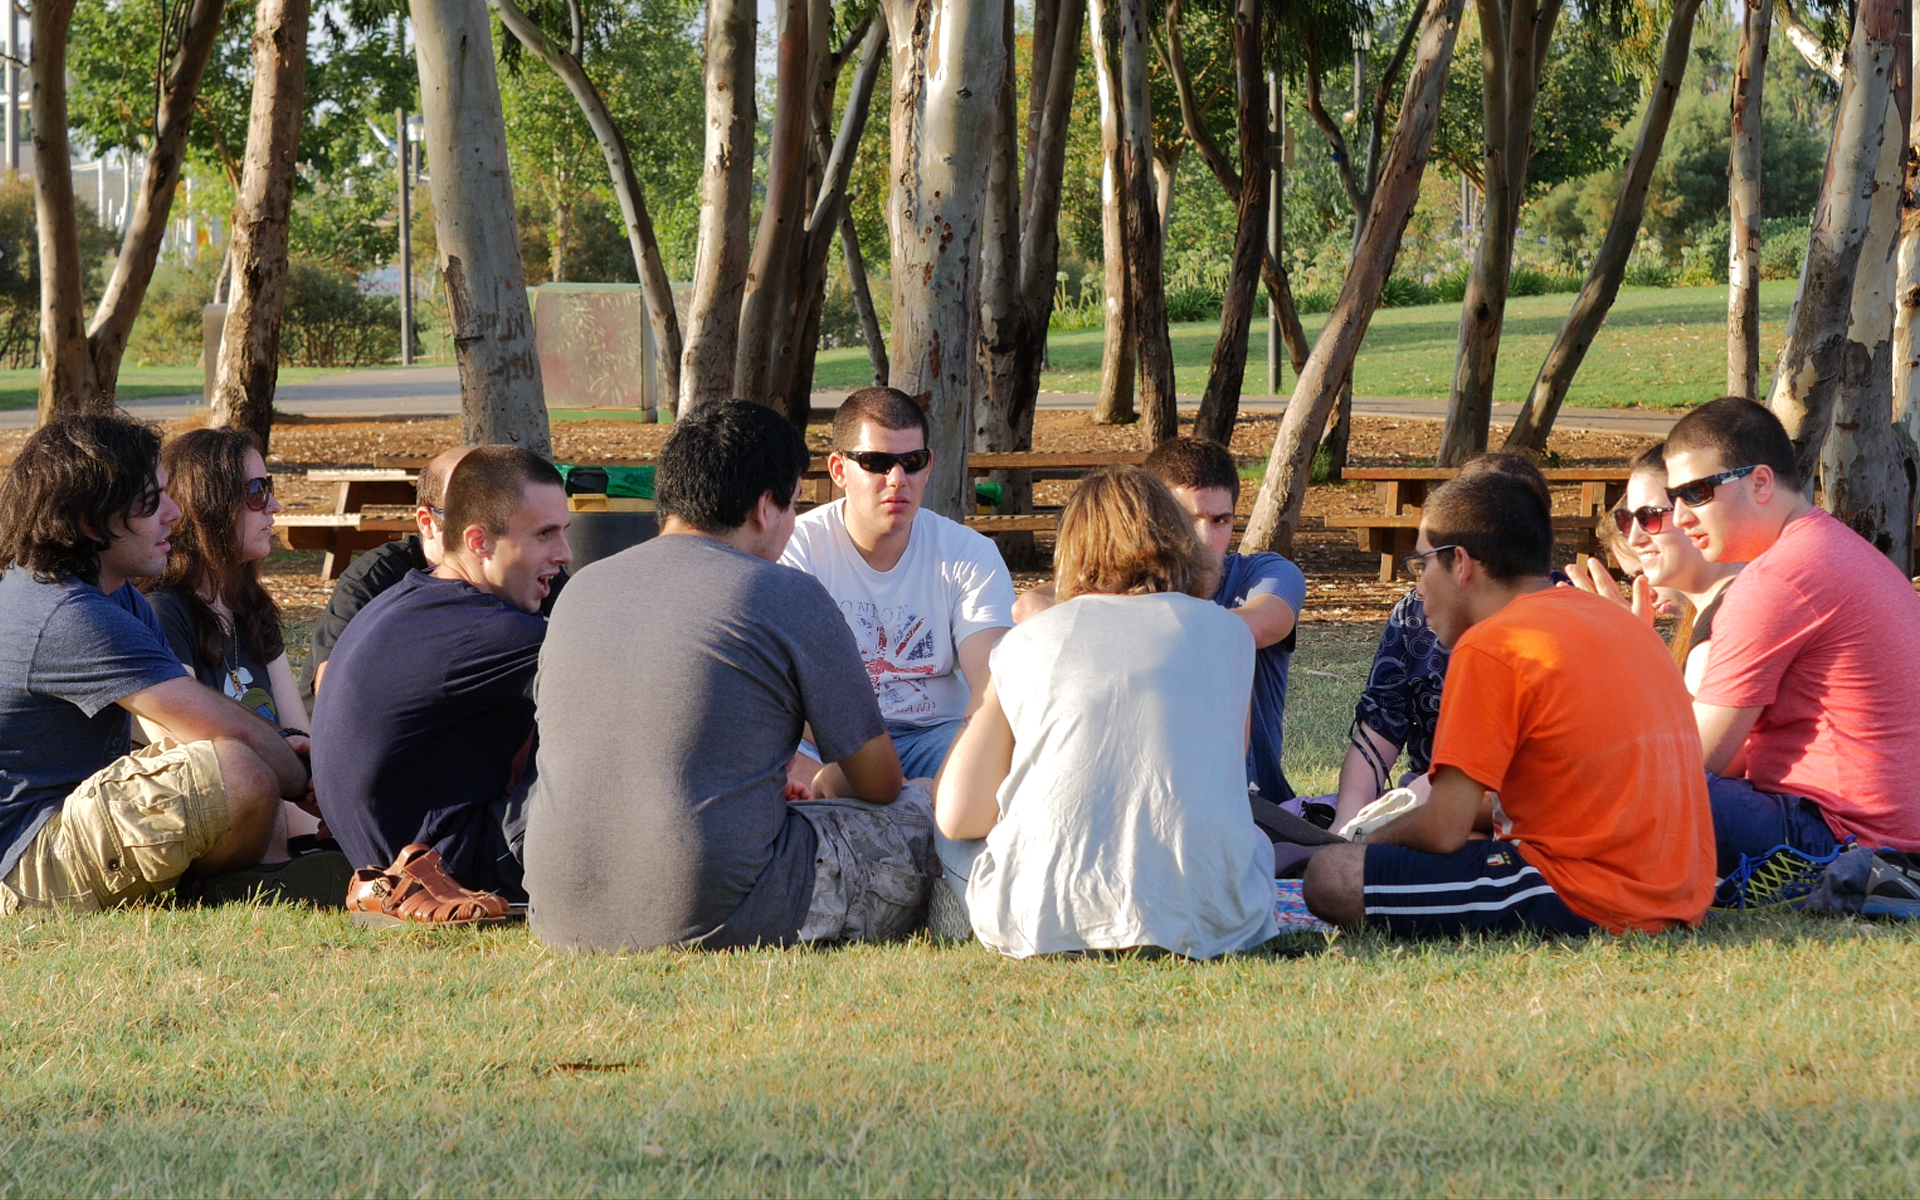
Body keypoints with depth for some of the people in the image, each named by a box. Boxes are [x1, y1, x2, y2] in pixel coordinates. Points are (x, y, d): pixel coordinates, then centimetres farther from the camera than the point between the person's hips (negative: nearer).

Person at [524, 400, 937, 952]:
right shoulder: (790, 597, -4)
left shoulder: (581, 589, 13)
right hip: (712, 919, -5)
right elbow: (878, 781, 5)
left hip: (564, 920, 6)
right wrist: (825, 788, 31)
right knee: (916, 815, 15)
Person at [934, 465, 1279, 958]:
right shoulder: (1227, 633, 9)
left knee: (951, 839, 31)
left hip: (1042, 920, -1)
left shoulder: (1029, 639, 9)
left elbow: (957, 815, 5)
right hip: (1196, 918, 1)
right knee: (1257, 843, 37)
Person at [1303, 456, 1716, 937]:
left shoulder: (1491, 646, -10)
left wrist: (1370, 840, 9)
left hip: (1586, 907, -10)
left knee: (1330, 878, -12)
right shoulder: (1620, 620, 16)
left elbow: (1443, 831, -12)